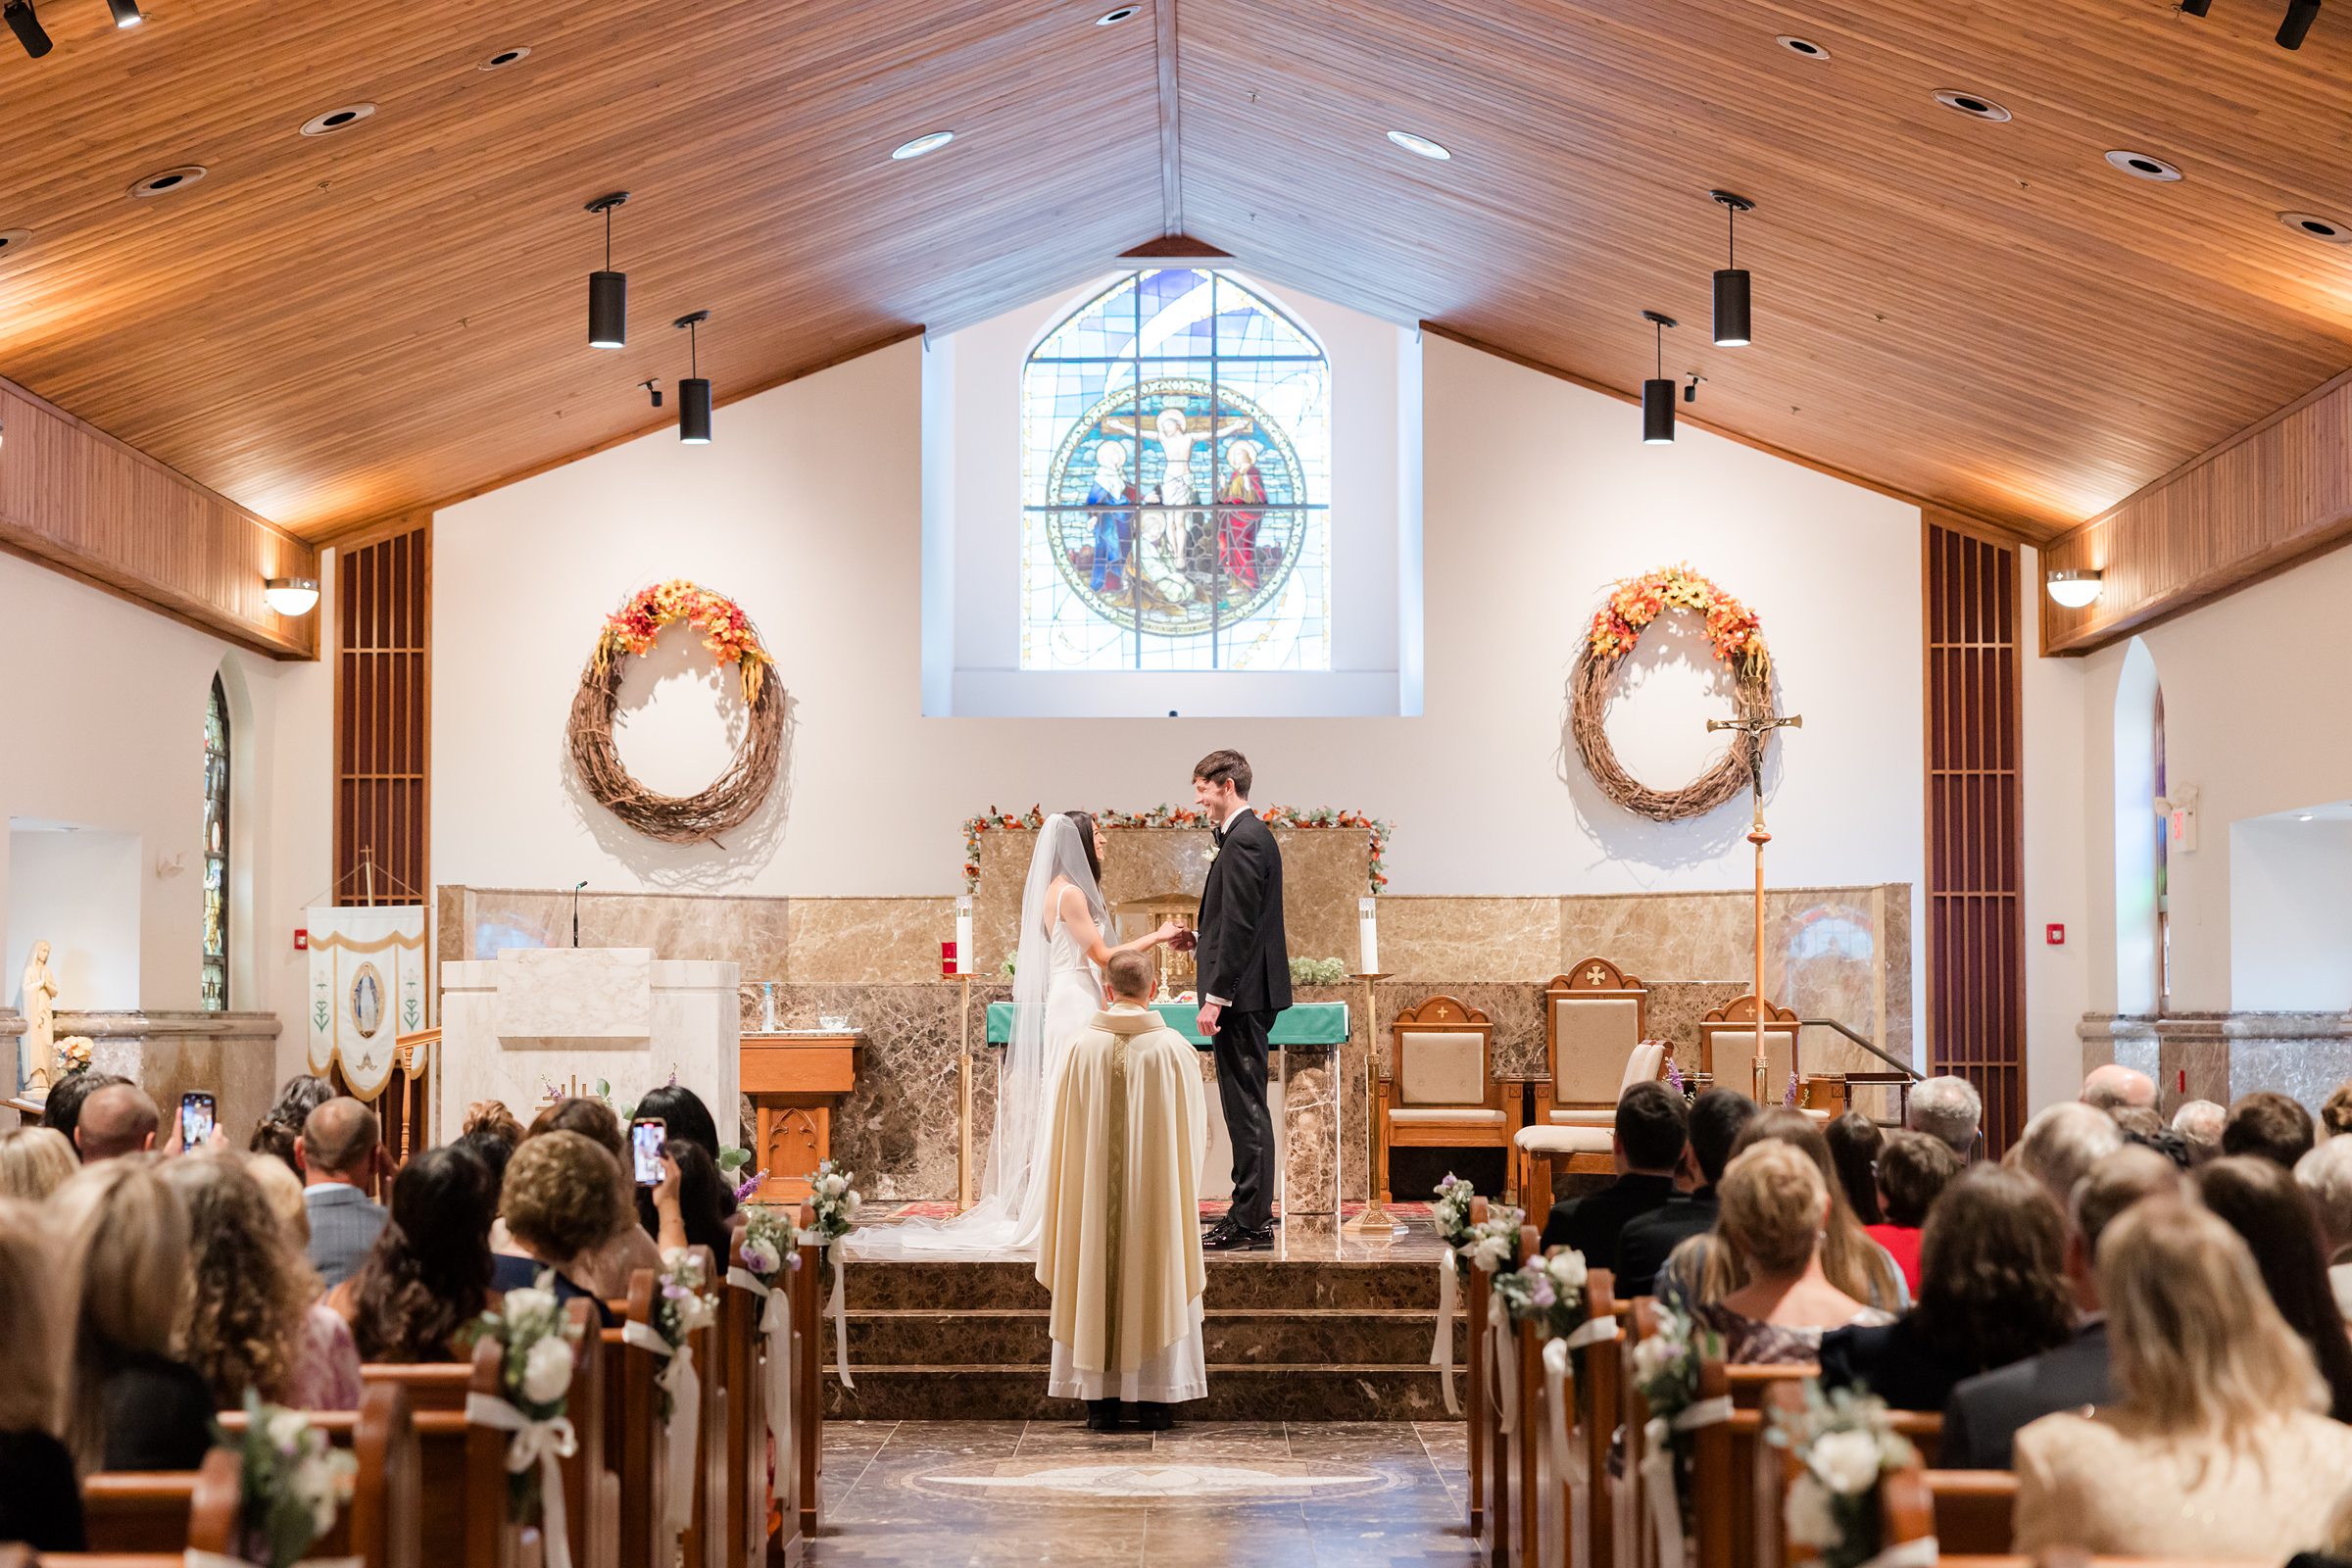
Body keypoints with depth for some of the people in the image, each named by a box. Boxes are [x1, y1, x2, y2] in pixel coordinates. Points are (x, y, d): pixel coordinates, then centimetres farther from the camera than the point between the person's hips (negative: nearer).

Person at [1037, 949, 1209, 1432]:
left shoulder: (1082, 1048, -5)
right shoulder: (1175, 1050, -7)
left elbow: (1064, 1131, 2)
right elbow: (1194, 1131, 2)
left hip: (1094, 1194, 1)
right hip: (1156, 1193, -1)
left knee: (1096, 1283, 7)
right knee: (1154, 1285, 7)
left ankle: (1100, 1401, 8)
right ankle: (1153, 1402, 8)